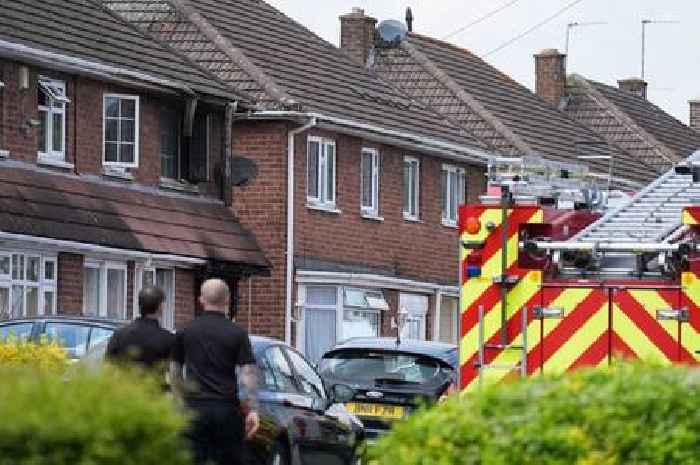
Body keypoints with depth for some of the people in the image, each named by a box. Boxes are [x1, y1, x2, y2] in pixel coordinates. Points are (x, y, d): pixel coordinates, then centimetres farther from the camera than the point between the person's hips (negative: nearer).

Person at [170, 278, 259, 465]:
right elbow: (247, 372, -6)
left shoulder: (186, 331, 4)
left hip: (194, 407, 1)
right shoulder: (237, 333, -2)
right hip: (227, 408, -1)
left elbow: (175, 373, 11)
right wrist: (251, 410, -3)